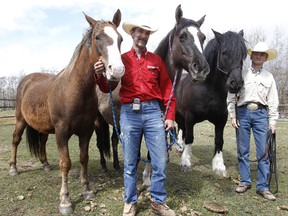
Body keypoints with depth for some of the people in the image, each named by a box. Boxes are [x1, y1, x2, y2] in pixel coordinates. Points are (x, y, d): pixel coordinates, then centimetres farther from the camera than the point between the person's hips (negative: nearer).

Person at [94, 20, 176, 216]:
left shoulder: (156, 59, 9)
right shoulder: (122, 59, 7)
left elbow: (167, 89, 8)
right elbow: (108, 88, 5)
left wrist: (170, 116, 2)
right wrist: (99, 75, -16)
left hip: (153, 112, 1)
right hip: (129, 113, -1)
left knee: (160, 162, 4)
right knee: (130, 163, 9)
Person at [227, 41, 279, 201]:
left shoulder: (269, 77, 12)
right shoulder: (241, 75, 7)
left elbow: (273, 102, 9)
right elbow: (231, 97, 4)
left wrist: (272, 121, 2)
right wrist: (232, 115, -3)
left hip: (261, 114, 1)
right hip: (243, 112, -1)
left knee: (263, 152, 0)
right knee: (242, 151, 5)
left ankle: (263, 187, 9)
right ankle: (245, 182, 19)